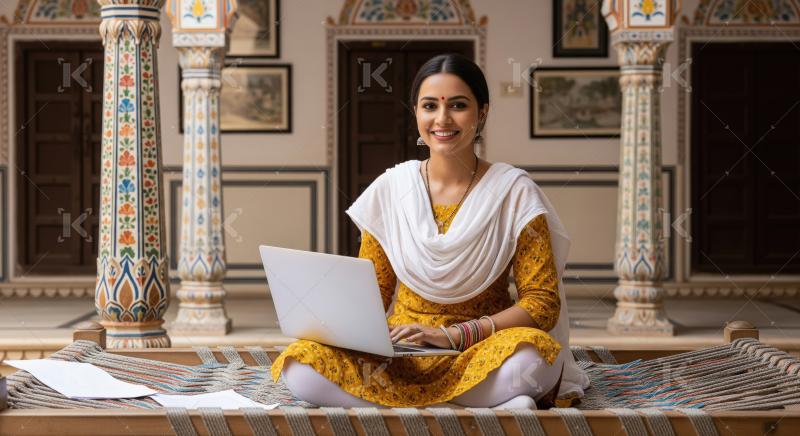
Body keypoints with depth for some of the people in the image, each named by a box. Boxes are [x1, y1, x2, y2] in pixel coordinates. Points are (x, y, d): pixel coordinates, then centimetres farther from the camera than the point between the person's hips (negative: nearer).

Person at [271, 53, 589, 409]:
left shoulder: (514, 192, -3)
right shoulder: (389, 189, 4)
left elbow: (542, 302, -7)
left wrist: (453, 334, -20)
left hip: (481, 349, -4)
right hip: (399, 352, 4)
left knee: (530, 354, -38)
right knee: (301, 367, -26)